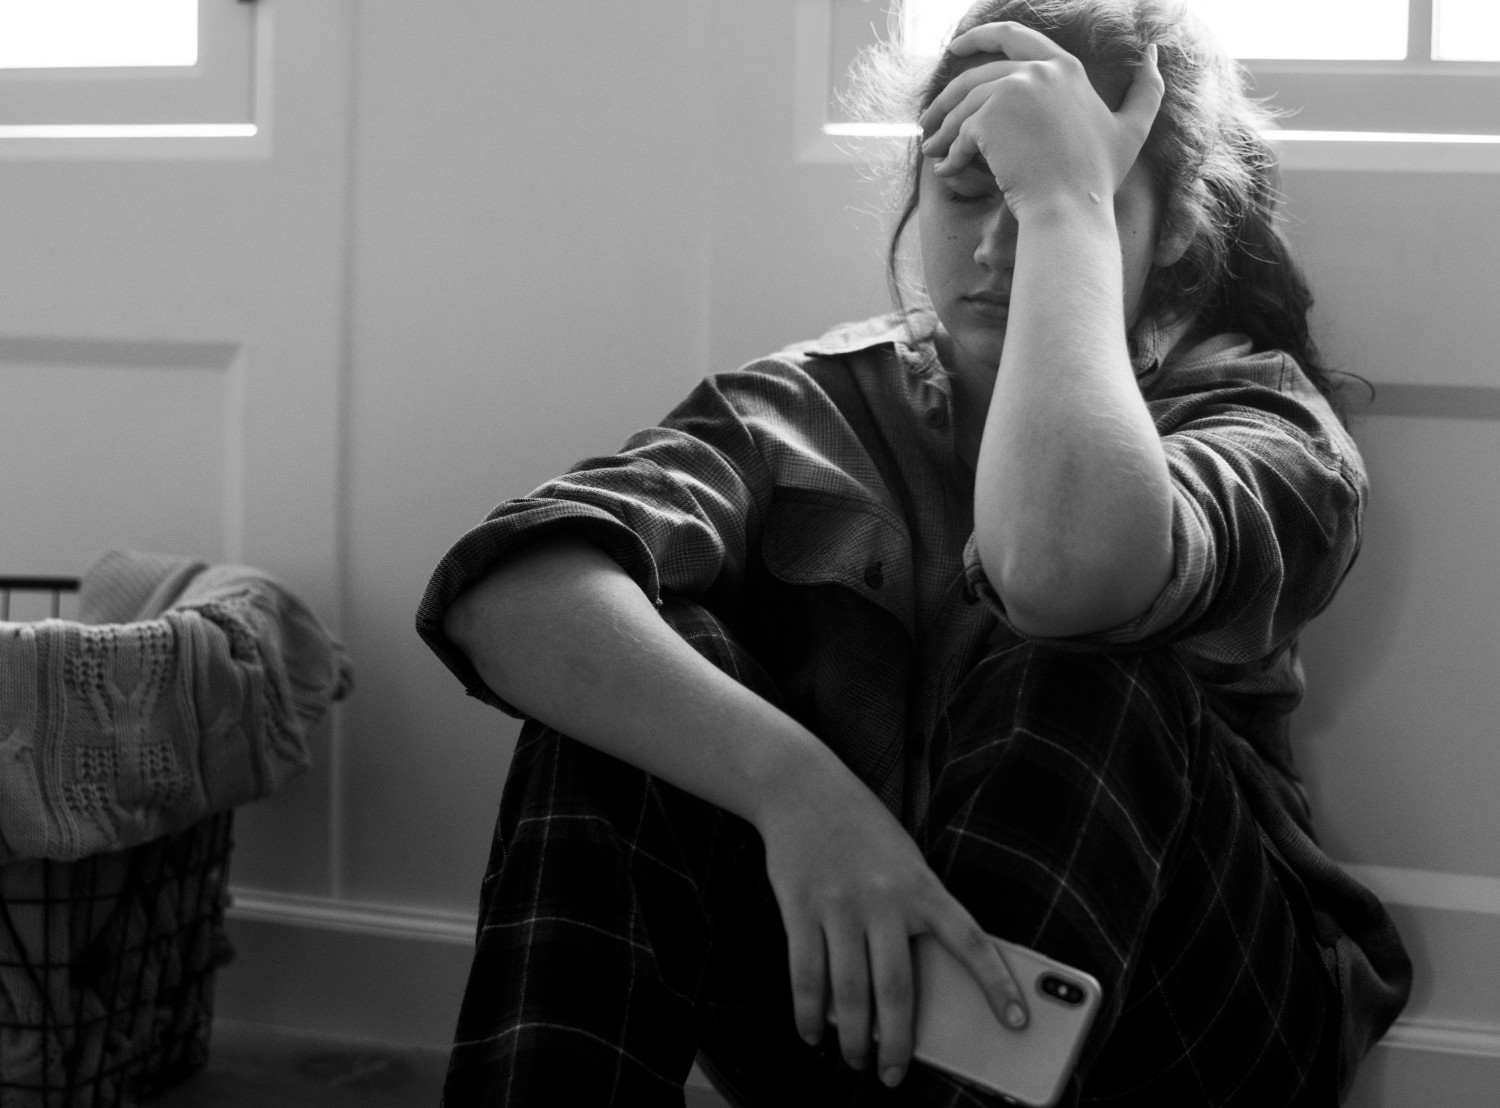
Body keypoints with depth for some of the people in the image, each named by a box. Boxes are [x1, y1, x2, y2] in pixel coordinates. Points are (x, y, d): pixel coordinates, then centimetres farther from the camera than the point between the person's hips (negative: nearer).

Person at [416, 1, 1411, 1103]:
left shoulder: (1260, 416, -9)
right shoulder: (818, 407, -2)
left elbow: (1064, 566, -37)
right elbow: (507, 591, -23)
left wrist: (1063, 196, -26)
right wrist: (790, 781, -39)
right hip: (843, 998, 2)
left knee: (1076, 673, -30)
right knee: (632, 647, -20)